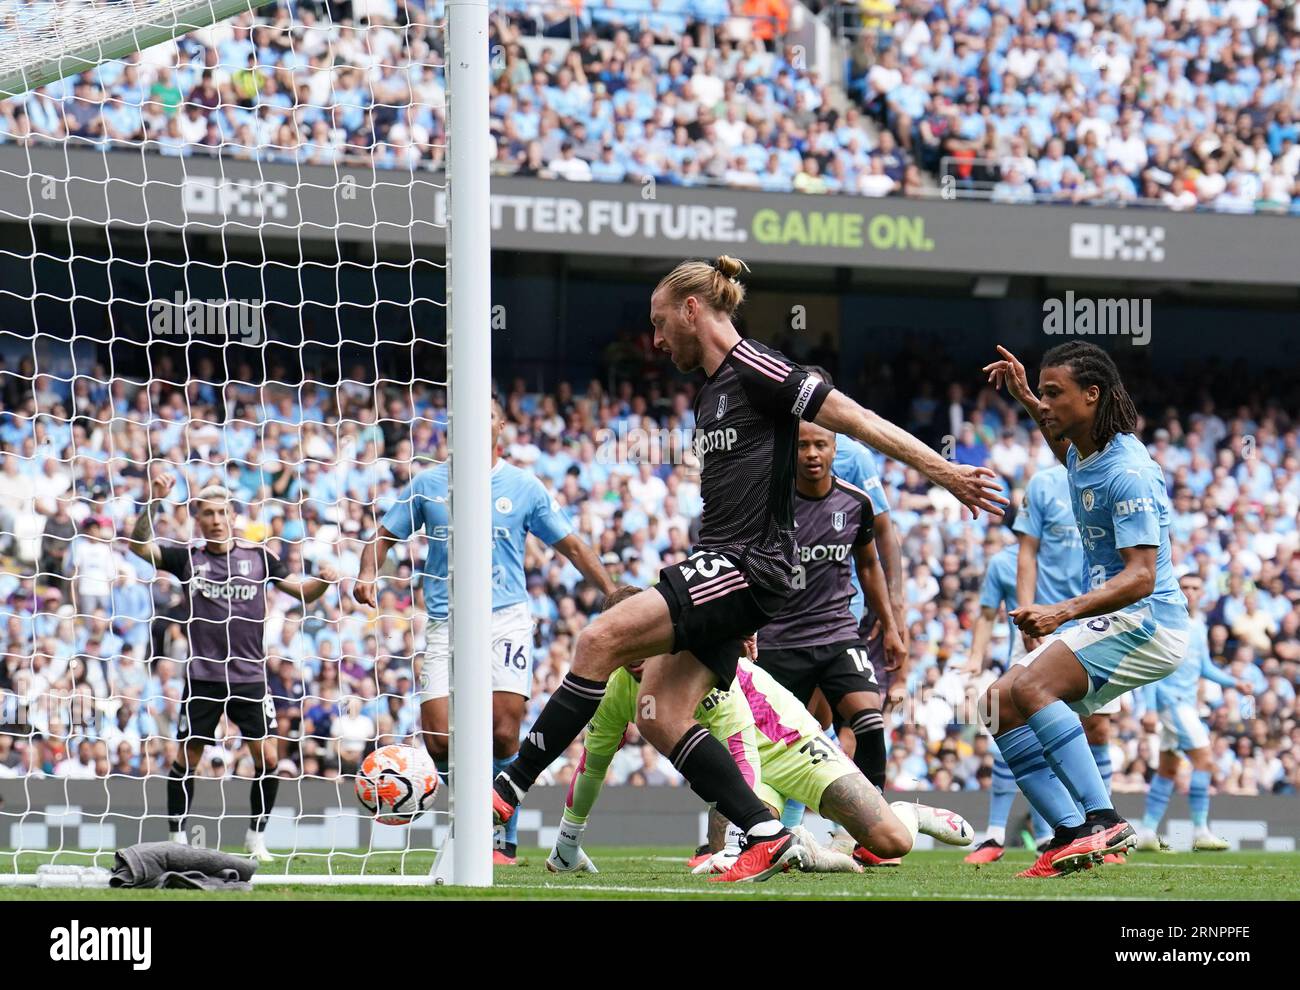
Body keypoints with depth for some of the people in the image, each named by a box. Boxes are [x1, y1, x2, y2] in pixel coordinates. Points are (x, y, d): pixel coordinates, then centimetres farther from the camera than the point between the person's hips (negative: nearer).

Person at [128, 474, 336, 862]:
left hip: (250, 676, 1)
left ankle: (256, 836, 10)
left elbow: (303, 592, 11)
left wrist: (323, 581, -11)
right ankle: (176, 839, 11)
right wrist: (153, 500, -19)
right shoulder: (187, 558, 4)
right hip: (202, 677, -1)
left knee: (267, 757, -6)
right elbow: (139, 545, -6)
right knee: (187, 758, 0)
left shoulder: (258, 557, 6)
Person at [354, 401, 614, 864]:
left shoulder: (524, 487, 7)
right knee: (439, 741, -10)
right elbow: (385, 536, 14)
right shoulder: (427, 485, 9)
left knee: (502, 735, -12)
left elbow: (572, 546, 12)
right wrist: (368, 574, -6)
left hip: (506, 620, -1)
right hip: (446, 624, 1)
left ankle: (504, 842, -1)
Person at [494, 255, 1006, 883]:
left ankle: (508, 790, -17)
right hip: (718, 569, 10)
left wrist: (942, 471, -18)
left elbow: (854, 419, -12)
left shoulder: (754, 368, -7)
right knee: (659, 717, -2)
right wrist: (742, 620, 28)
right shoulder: (709, 396, 22)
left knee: (603, 640, -19)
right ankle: (767, 837, -3)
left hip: (748, 567, -10)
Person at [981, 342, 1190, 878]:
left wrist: (1063, 612, -39)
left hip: (1147, 621, -10)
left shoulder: (1128, 473, -21)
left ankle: (1103, 820, -32)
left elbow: (1141, 576, -28)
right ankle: (1072, 834, -7)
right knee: (1002, 704, 3)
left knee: (1031, 687, -27)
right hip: (1108, 621, 10)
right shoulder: (1083, 452, 8)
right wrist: (1025, 399, 24)